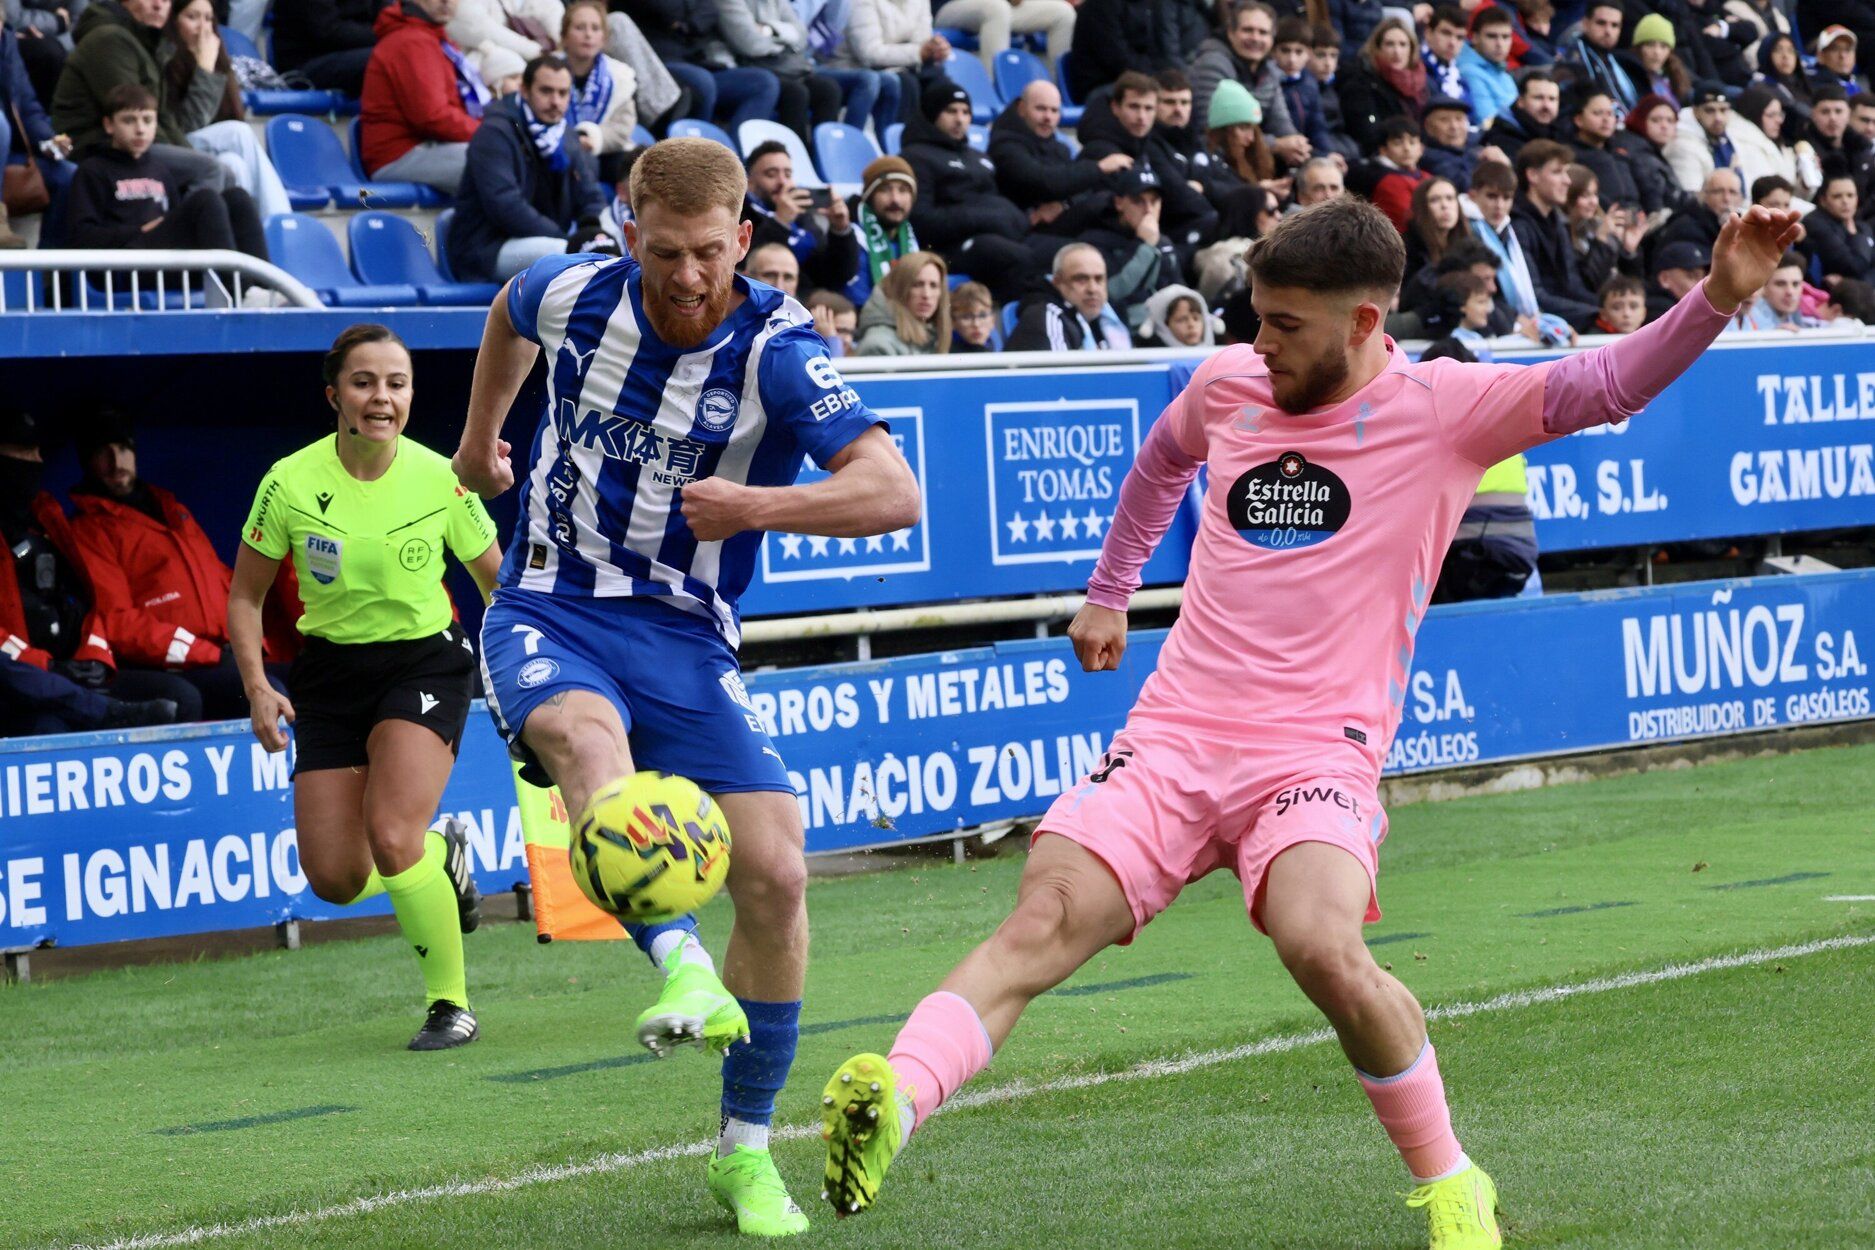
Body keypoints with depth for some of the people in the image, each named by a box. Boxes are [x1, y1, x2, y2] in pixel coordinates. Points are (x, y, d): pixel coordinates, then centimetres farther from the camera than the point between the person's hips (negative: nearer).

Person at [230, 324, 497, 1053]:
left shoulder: (438, 480, -11)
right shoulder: (290, 483, -11)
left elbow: (498, 581, 3)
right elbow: (245, 595, 1)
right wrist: (258, 687, -11)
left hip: (424, 664, -2)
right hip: (331, 673, 2)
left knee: (391, 835, -23)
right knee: (335, 880, -3)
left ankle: (450, 1003, -4)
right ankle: (442, 856, 32)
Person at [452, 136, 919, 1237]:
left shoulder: (778, 353, -14)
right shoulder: (577, 295, -5)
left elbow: (895, 493, -23)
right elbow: (509, 317, 22)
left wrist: (756, 505, -32)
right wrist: (481, 436, 33)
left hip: (687, 638, 0)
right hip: (549, 612, 1)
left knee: (776, 874, -10)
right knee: (586, 735, -36)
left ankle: (746, 1151, 6)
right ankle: (683, 966, -54)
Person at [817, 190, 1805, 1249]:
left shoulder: (1441, 407, -1)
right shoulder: (1227, 384, 12)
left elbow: (1606, 386, -11)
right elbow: (1162, 460, 35)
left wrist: (1721, 297, -25)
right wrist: (1109, 592, 38)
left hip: (1315, 755, -4)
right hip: (1170, 741, 4)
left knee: (1325, 951, -29)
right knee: (1046, 922, -20)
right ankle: (891, 1107, -37)